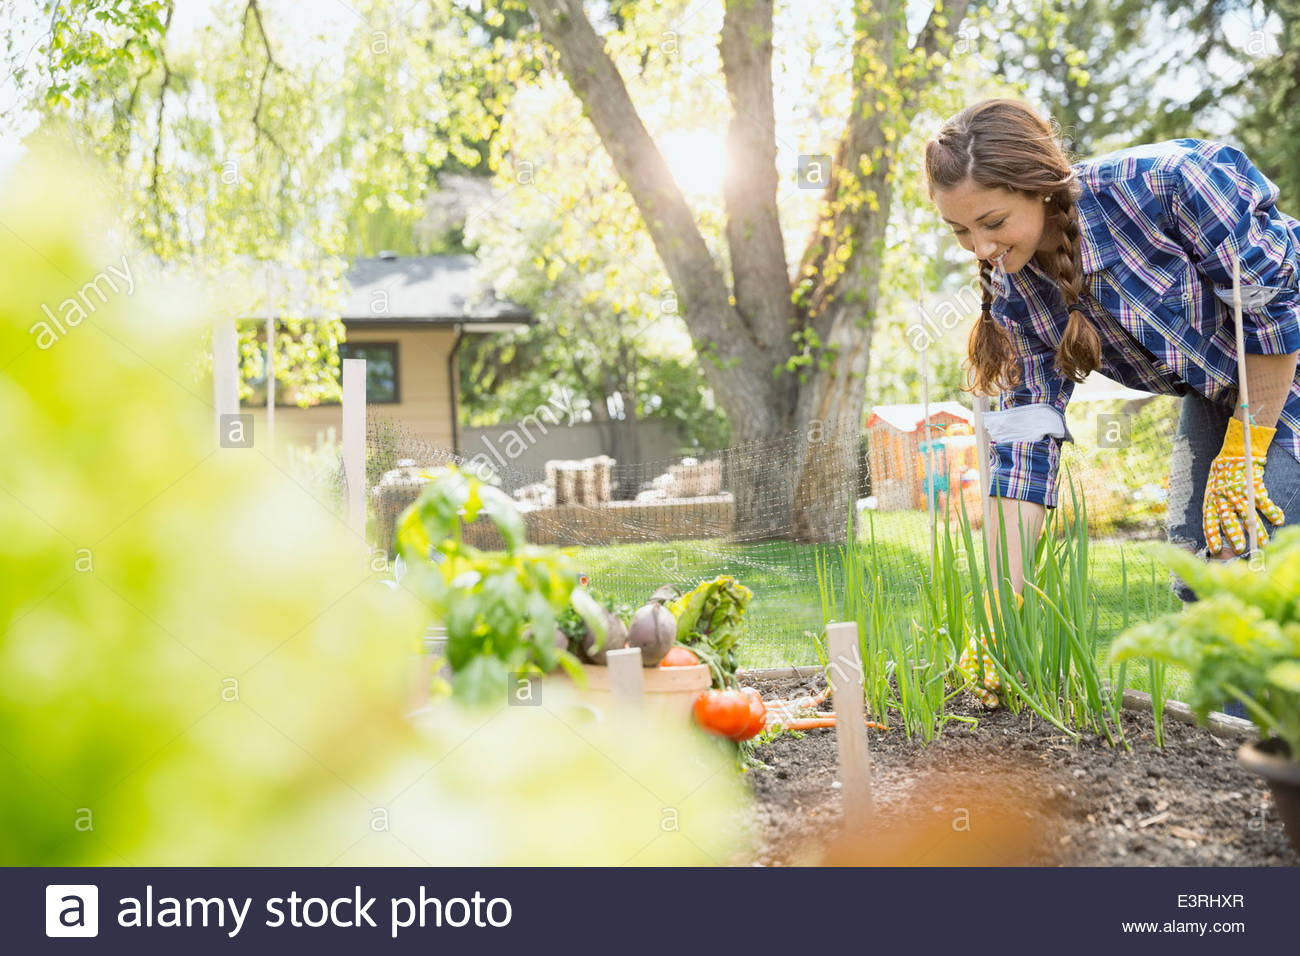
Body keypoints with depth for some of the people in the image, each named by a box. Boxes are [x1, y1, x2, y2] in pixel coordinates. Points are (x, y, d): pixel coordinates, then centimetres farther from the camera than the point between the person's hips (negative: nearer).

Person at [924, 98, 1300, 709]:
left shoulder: (1169, 181, -33)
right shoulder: (1017, 292, -14)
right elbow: (1024, 441, -14)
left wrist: (1245, 453, -16)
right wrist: (1003, 606, -19)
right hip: (1214, 391, 5)